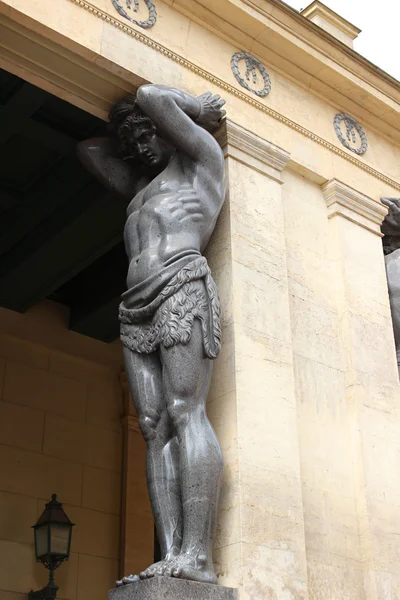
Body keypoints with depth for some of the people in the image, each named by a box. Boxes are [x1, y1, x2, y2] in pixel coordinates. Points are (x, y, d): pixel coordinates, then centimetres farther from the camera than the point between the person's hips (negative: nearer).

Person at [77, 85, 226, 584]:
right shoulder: (142, 186, 37)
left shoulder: (201, 156, 18)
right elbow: (88, 149, 45)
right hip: (136, 309, 7)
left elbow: (151, 97, 7)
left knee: (185, 412, -20)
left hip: (182, 286, -7)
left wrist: (195, 108, 24)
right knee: (155, 429, -8)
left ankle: (196, 556, -29)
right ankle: (170, 556, -16)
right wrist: (129, 139, 41)